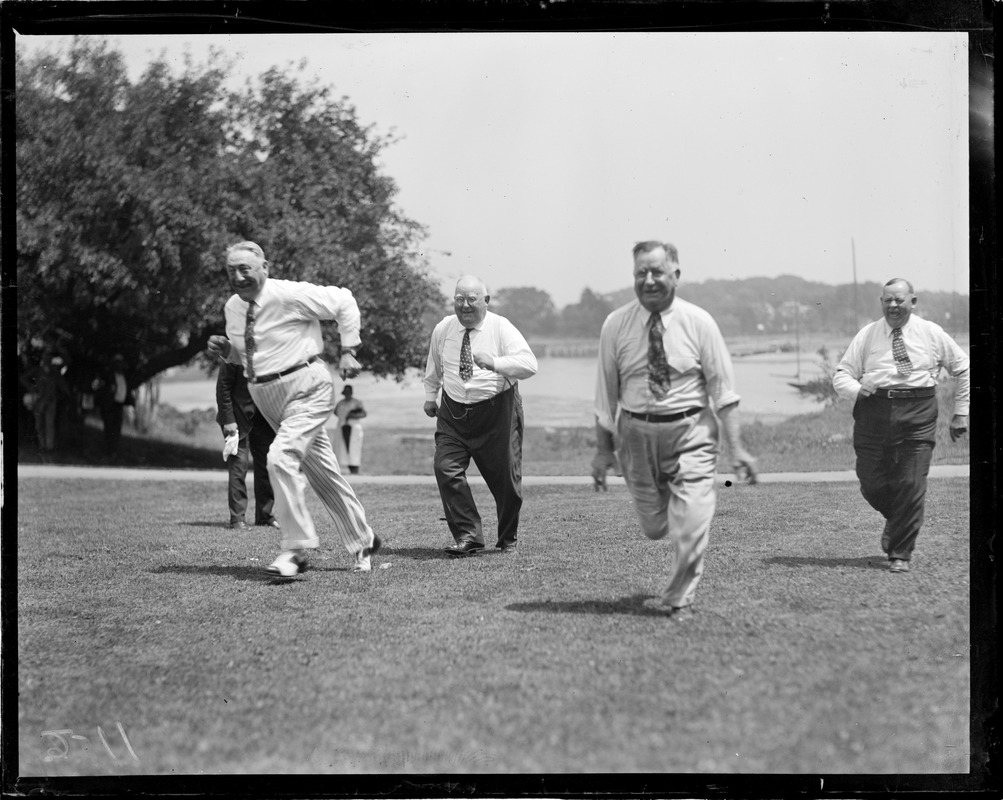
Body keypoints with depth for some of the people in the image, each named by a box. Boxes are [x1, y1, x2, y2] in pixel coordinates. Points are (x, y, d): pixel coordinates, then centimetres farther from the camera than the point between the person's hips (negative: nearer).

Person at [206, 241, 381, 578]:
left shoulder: (289, 295, -16)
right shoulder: (232, 308, 5)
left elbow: (343, 301, -8)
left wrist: (348, 351, -9)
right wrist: (224, 350, -1)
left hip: (305, 388, -7)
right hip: (265, 396, 7)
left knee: (281, 457, -25)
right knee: (323, 472, 14)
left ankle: (296, 549, -16)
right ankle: (363, 542, 28)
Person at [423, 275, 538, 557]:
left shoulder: (501, 328, -11)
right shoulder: (443, 330, 2)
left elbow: (529, 364, -24)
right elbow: (433, 365, 22)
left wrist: (494, 362, -36)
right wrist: (430, 395, 24)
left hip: (497, 411, -3)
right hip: (453, 412, 3)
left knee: (504, 478, 4)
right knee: (446, 469, -15)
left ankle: (508, 540, 27)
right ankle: (468, 536, -8)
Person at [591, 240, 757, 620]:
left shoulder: (698, 322, -7)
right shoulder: (616, 326, -3)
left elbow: (723, 389, -6)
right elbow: (607, 393, 4)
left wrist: (736, 447, -10)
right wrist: (603, 450, 5)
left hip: (691, 431, -2)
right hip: (636, 433, 2)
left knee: (692, 524, -10)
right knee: (654, 527, 11)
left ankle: (678, 601, 11)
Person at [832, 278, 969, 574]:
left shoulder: (931, 334, 7)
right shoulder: (867, 336, 7)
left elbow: (963, 368, 16)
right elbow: (841, 375, 7)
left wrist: (961, 413, 11)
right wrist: (857, 389, -16)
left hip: (917, 415, -1)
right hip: (873, 413, 1)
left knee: (911, 485, -7)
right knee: (872, 485, 1)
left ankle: (900, 555, 5)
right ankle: (896, 520, 35)